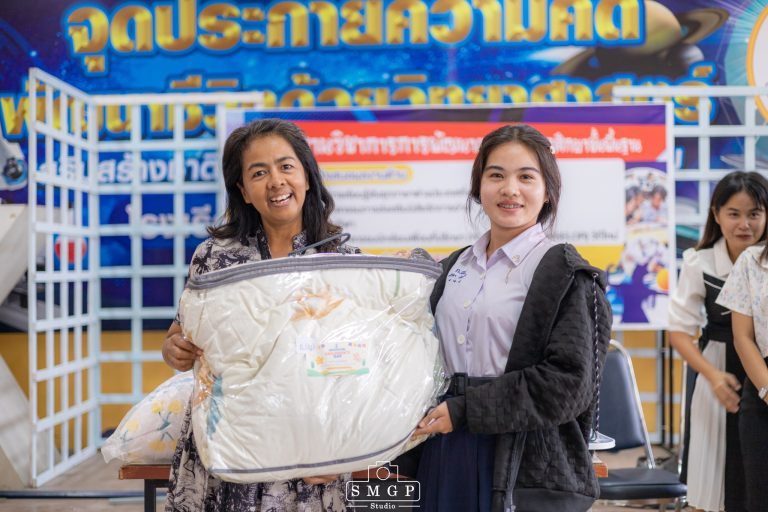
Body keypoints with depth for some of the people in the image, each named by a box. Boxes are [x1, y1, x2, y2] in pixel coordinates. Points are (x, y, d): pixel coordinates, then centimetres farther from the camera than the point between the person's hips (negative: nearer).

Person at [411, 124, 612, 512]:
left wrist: (463, 410, -16)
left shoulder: (566, 275, -8)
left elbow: (568, 384, -15)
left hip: (526, 470, -5)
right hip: (446, 459, 5)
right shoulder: (455, 266, 10)